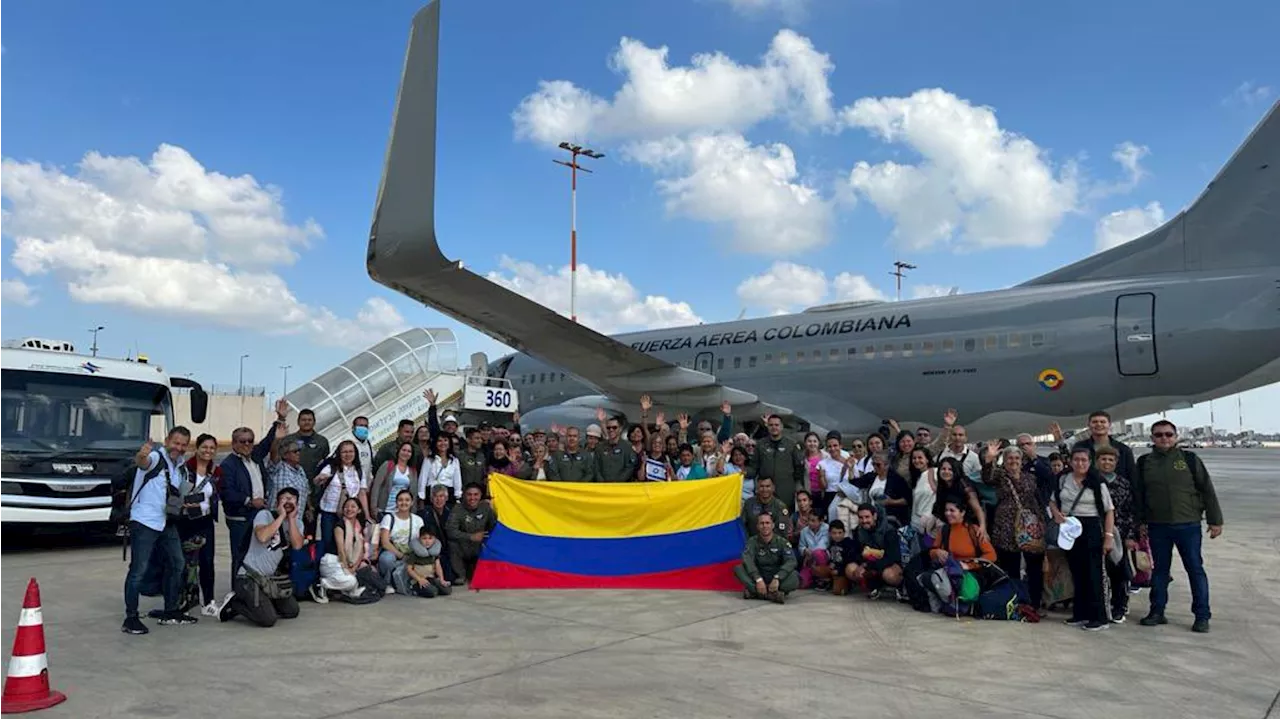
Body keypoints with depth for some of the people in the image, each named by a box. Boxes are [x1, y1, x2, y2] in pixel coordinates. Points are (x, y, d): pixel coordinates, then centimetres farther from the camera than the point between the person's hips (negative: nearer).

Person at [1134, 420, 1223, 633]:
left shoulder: (1190, 459, 0)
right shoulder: (1144, 463, 5)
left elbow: (1207, 490, 2)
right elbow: (1138, 495, 10)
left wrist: (1215, 520, -1)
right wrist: (1139, 523, 8)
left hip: (1188, 525, -2)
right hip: (1157, 526, 2)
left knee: (1195, 569, 3)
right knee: (1159, 569, 10)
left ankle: (1202, 616, 12)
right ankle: (1157, 612, 19)